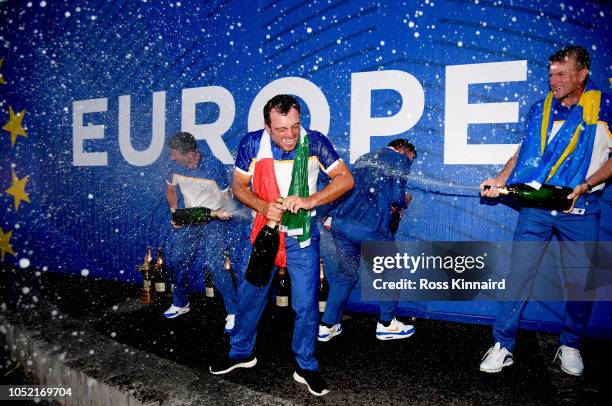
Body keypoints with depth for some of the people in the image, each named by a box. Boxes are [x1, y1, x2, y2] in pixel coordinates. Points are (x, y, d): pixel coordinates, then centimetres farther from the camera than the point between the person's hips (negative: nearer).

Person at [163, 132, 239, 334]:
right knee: (177, 259, 9)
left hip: (213, 220, -6)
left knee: (215, 265, -15)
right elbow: (171, 188, 14)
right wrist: (174, 211, 2)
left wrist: (222, 212, -32)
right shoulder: (176, 166, -6)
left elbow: (228, 196, -13)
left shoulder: (213, 166, -21)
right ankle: (180, 304, 33)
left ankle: (233, 311, -1)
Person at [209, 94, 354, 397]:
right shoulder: (252, 144, -11)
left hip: (302, 236, -2)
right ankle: (242, 353, 40)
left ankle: (306, 367, 25)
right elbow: (238, 185, -1)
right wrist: (263, 207, -19)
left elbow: (345, 179, -15)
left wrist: (310, 200, -28)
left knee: (306, 304, 3)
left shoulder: (314, 142, -15)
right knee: (249, 295, 15)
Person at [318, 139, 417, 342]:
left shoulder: (364, 158, 25)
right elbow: (397, 198, -7)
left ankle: (327, 325, 24)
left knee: (347, 273, 20)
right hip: (369, 225, -7)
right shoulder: (400, 159, 5)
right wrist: (404, 201, 13)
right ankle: (386, 325, 24)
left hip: (339, 221, 7)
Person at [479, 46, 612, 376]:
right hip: (536, 205, 2)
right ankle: (503, 346, 8)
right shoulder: (540, 109, 9)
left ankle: (570, 346, 29)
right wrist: (500, 181, 0)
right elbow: (523, 151, 13)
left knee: (579, 280, 7)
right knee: (519, 275, -1)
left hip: (580, 209, -1)